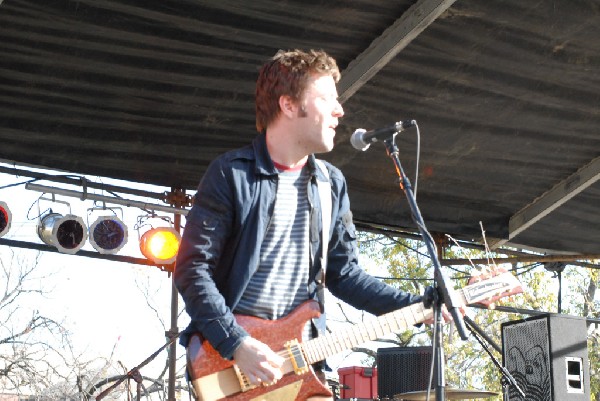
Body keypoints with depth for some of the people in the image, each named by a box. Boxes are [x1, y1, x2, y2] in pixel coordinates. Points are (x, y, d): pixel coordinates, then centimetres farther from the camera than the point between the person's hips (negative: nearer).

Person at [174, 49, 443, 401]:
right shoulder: (232, 174, -8)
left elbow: (344, 273, 11)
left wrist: (416, 307, -1)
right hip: (228, 358, -4)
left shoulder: (332, 183, 10)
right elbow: (192, 268, -11)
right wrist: (237, 343, -19)